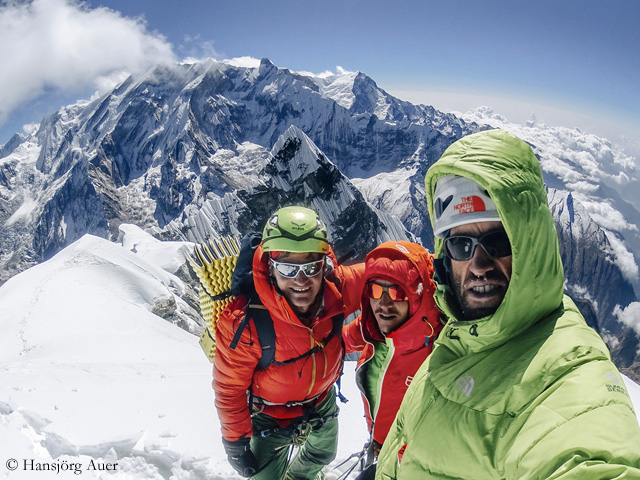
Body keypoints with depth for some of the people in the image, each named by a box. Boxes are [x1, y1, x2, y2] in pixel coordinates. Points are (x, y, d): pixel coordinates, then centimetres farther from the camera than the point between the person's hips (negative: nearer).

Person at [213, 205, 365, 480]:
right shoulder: (244, 324, -39)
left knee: (323, 454, 31)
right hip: (271, 413, -4)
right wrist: (235, 442, -14)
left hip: (322, 398, 4)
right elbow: (229, 388, -24)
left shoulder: (336, 290, -33)